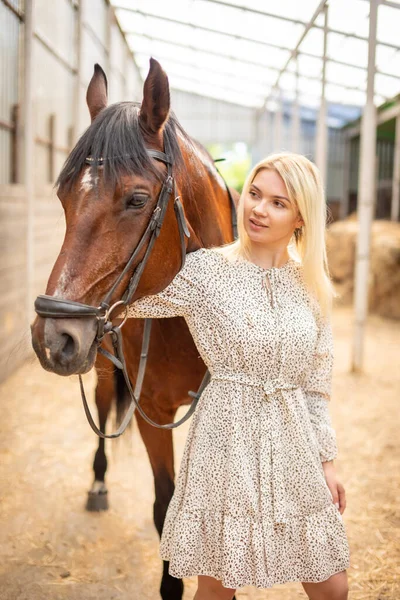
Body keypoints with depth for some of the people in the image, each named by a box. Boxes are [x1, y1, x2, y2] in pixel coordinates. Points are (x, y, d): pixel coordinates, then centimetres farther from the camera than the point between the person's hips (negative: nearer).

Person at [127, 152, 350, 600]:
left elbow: (317, 386, 9)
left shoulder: (312, 287, 5)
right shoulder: (206, 271, -5)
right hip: (228, 440, -3)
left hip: (294, 443, 4)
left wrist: (326, 460, 6)